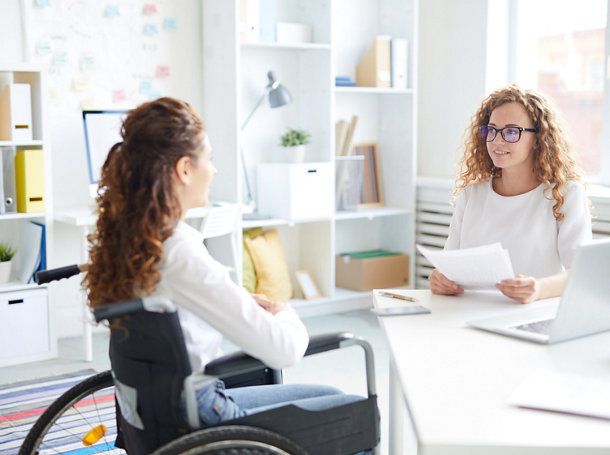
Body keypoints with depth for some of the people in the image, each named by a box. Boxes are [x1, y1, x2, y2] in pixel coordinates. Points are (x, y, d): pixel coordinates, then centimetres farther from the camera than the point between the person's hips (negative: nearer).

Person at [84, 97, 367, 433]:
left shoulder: (126, 238, -2)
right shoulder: (182, 256, -29)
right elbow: (284, 349, -27)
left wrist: (244, 304, 6)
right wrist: (285, 314, -5)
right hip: (201, 420, -9)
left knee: (330, 396, 23)